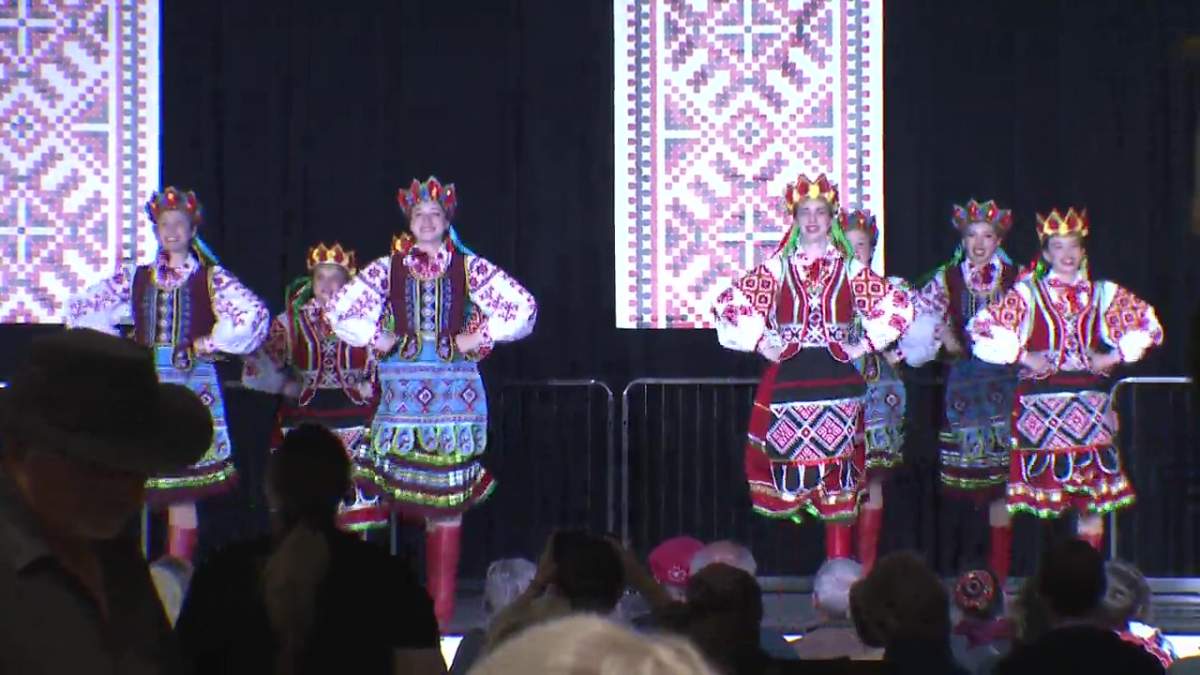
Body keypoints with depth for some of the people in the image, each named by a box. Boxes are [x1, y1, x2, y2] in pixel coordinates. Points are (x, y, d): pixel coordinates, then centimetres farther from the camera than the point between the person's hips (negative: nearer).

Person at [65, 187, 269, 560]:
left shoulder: (210, 277, 3)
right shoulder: (136, 277, 12)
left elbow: (254, 315, -11)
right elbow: (79, 308, 15)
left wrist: (209, 344, -8)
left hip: (192, 385, -3)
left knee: (183, 487, -5)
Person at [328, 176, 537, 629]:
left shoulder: (469, 268, 4)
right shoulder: (387, 269, 8)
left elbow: (522, 308, 1)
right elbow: (340, 308, 9)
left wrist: (479, 338, -4)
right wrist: (377, 339, 1)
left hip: (456, 387, -1)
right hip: (403, 386, 1)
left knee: (450, 494, -2)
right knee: (407, 490, -3)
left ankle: (443, 606, 0)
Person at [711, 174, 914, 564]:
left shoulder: (849, 269, 8)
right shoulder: (778, 267, 7)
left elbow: (899, 306, 8)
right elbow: (728, 304, 5)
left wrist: (866, 344, 1)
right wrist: (760, 342, 0)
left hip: (835, 377, 0)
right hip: (788, 377, 0)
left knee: (837, 469, -2)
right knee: (791, 459, -5)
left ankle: (839, 569, 2)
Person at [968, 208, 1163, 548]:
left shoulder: (1103, 293, 11)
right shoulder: (1028, 293, 4)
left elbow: (1148, 326, 15)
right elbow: (982, 328, -3)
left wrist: (1114, 355, 3)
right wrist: (1023, 356, -7)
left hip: (1090, 402, 2)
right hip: (1042, 401, -2)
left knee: (1093, 496, -1)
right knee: (1046, 482, -6)